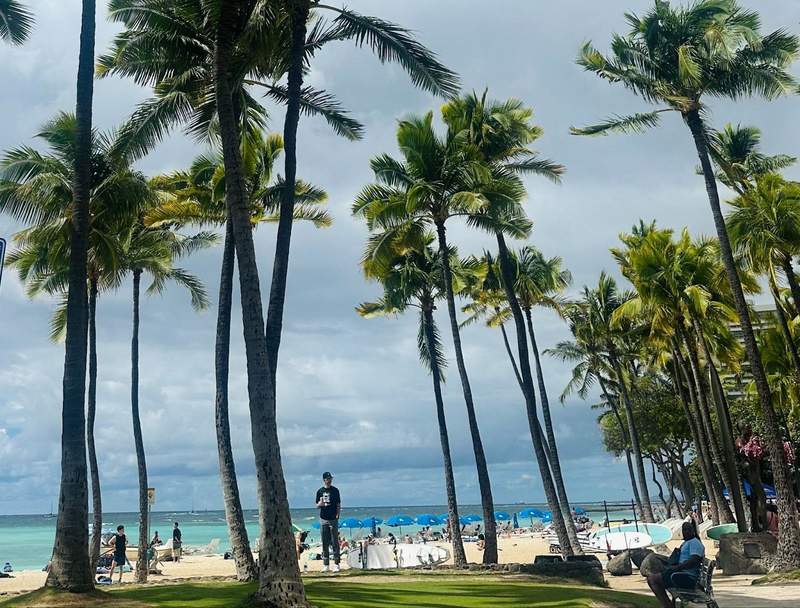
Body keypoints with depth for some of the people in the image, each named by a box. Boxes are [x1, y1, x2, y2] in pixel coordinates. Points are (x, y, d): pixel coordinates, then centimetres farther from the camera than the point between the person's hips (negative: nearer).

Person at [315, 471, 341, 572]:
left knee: (335, 542, -3)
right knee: (325, 543, 6)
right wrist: (320, 503, -12)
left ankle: (336, 564, 1)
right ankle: (326, 565, 12)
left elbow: (338, 505, 4)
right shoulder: (320, 491, 7)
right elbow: (317, 506, 10)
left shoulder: (335, 490, 3)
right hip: (323, 519, 2)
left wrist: (337, 515, -9)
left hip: (333, 519, -2)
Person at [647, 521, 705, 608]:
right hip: (684, 574, 11)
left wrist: (676, 567, -23)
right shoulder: (686, 543, 21)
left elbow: (694, 560, -24)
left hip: (688, 578, -11)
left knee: (652, 579, -19)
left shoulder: (694, 542, -9)